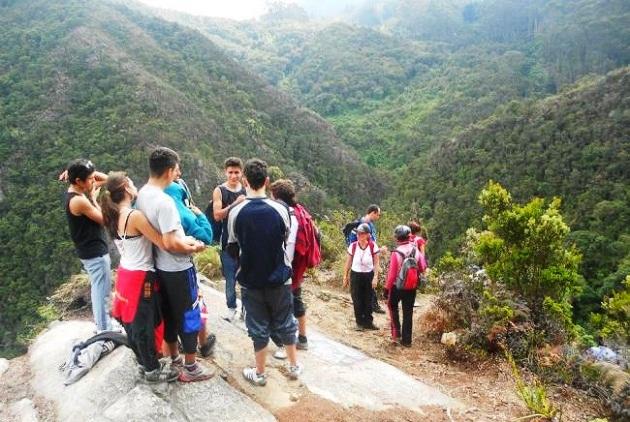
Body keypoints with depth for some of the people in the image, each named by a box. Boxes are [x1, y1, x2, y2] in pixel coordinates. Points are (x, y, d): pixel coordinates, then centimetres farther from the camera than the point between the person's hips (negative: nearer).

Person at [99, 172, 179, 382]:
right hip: (140, 278, -9)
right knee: (144, 325, 7)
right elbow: (164, 243, -25)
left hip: (125, 274, 9)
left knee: (132, 323, 20)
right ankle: (152, 370, 23)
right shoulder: (135, 216, -24)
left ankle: (144, 362, 38)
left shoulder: (115, 217, 3)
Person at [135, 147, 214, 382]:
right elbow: (171, 244, -29)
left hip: (161, 266, 9)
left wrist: (183, 239, 12)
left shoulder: (142, 195, 2)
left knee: (169, 314, 20)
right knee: (188, 316, 5)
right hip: (178, 269, -9)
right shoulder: (164, 201, -27)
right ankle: (191, 368, 17)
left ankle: (174, 358, 36)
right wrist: (193, 248, -13)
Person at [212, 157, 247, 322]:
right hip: (228, 240, -2)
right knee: (230, 277, 6)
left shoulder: (247, 190, 5)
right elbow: (217, 215, -14)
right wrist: (235, 204, -23)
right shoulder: (219, 191, -3)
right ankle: (231, 307, 19)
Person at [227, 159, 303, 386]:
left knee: (258, 327, 13)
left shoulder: (236, 212, -13)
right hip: (279, 278, 1)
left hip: (250, 280, -1)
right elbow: (287, 241, 3)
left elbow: (233, 249, -2)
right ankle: (294, 365, 31)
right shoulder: (280, 209, -12)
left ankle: (259, 373, 25)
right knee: (285, 323, 18)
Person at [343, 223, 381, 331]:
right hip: (355, 275, 1)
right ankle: (360, 322, 16)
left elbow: (376, 263, -5)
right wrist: (345, 277, 3)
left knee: (368, 300, 9)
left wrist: (375, 277, -11)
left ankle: (368, 322, 21)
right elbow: (348, 263, 1)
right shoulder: (353, 246, -8)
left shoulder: (373, 246, -11)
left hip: (368, 275, 0)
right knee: (357, 300, 4)